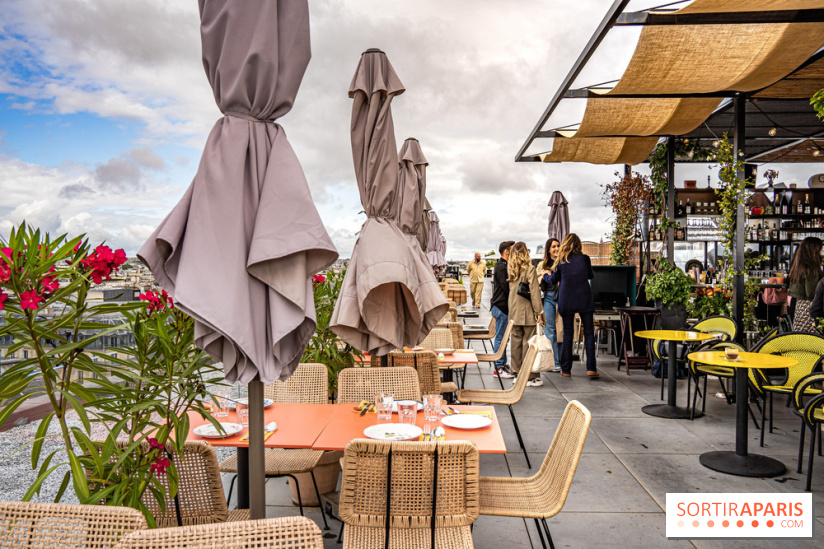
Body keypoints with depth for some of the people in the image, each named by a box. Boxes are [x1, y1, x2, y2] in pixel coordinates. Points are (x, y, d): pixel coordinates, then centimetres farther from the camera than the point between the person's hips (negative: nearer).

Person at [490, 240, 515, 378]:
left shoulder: (503, 266, 18)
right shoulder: (502, 267, -15)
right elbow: (506, 287, -19)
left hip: (501, 306, 10)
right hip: (501, 306, -10)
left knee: (501, 337, 14)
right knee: (500, 338, -6)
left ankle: (502, 364, 22)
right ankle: (499, 368, -2)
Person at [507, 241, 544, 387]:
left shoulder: (511, 270, 7)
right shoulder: (530, 269, -10)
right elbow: (534, 292, -13)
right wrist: (539, 312, -8)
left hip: (514, 312, 6)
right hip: (527, 312, -5)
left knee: (516, 342, 10)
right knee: (528, 342, 0)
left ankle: (517, 374, 17)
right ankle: (529, 376, 4)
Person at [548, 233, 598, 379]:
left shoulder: (561, 261, -1)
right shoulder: (584, 258, 1)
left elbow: (553, 280, 11)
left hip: (566, 300, 0)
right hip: (584, 299, 0)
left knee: (567, 334, 7)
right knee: (589, 333, 4)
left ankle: (566, 369, 9)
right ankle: (591, 368, -4)